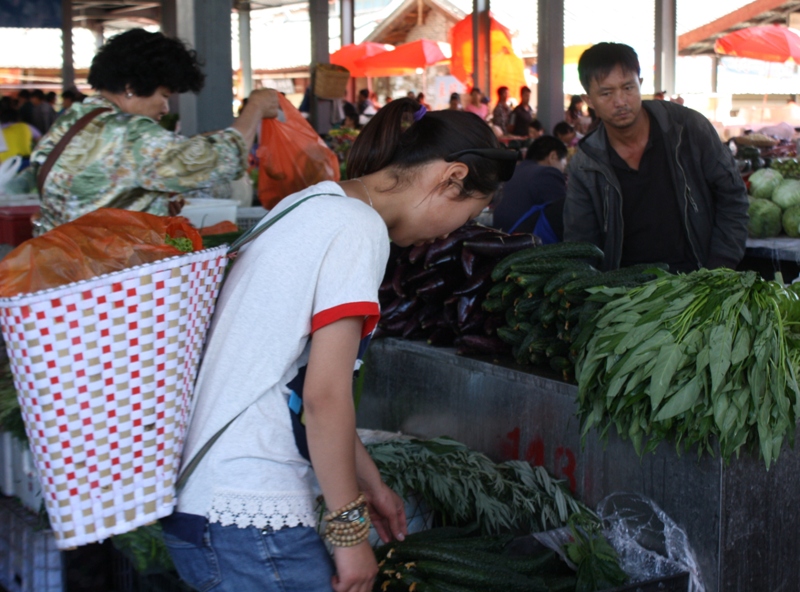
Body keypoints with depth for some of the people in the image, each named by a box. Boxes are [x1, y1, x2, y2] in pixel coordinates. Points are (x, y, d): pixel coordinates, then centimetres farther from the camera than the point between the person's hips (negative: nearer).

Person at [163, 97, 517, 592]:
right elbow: (324, 395, -18)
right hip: (247, 515, -9)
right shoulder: (360, 230, -13)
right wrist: (350, 530, -9)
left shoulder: (308, 203, 15)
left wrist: (369, 482, 25)